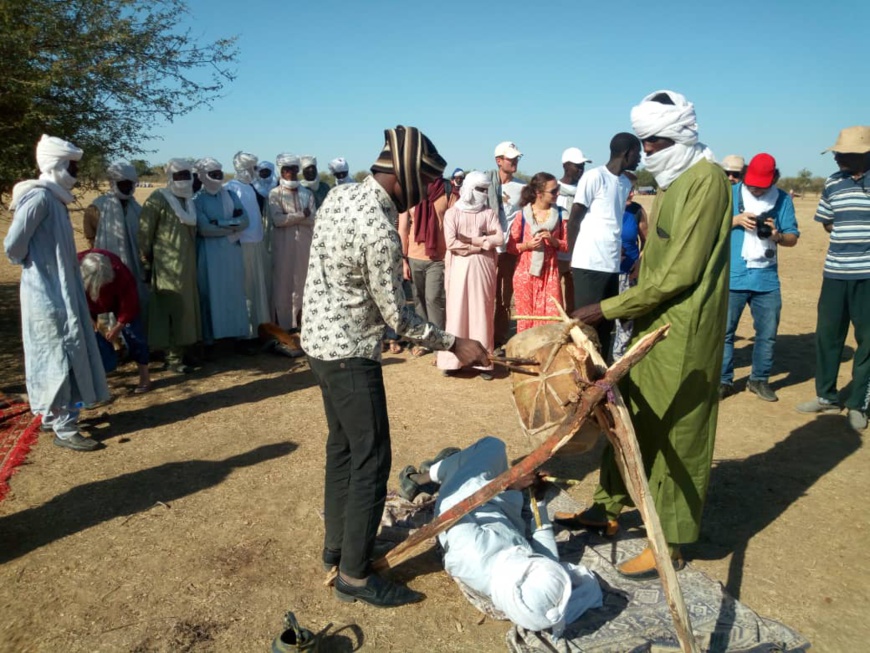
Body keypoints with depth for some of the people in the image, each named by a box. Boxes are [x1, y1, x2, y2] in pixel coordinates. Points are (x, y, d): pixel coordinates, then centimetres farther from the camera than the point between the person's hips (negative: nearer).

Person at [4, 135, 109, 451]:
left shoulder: (54, 196, 11)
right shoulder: (39, 197, -17)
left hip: (60, 289, 9)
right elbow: (13, 245, -20)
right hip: (49, 293, -9)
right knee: (61, 356, -4)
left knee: (56, 355, 17)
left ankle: (53, 415, 30)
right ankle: (64, 429, 4)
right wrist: (30, 263, -5)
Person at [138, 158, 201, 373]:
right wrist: (146, 262, -12)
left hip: (187, 264, 8)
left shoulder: (189, 200, 15)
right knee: (172, 310, -6)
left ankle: (179, 351, 21)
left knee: (184, 308, 11)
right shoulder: (158, 199, -9)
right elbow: (144, 233, -11)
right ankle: (173, 358, 0)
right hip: (167, 265, -8)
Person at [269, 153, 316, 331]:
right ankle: (283, 323, 4)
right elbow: (277, 220, -12)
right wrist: (301, 215, -10)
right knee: (283, 282, -1)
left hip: (304, 244, 3)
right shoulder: (275, 194, 2)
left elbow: (313, 219, -1)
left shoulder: (307, 193, 11)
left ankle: (301, 321, 13)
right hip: (283, 245, -3)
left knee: (302, 281, 5)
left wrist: (290, 217, -10)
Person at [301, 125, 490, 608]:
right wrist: (455, 344, -9)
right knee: (372, 460, 0)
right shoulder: (380, 230, -24)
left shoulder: (339, 194, 3)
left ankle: (337, 543, 34)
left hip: (318, 339, 10)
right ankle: (355, 575, 11)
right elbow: (397, 317, -18)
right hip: (351, 352, -10)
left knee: (342, 445, 20)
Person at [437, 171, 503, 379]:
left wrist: (469, 239, -8)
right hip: (460, 269, -2)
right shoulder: (452, 213, 3)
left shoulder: (489, 213, 10)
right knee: (457, 313, -1)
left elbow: (499, 238, -2)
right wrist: (482, 243, -6)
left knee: (482, 313, 2)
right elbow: (451, 243, -9)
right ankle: (452, 360, 5)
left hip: (483, 269, 2)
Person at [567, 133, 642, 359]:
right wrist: (574, 256, 2)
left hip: (612, 264, 7)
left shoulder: (626, 183, 15)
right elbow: (574, 219, -4)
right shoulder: (594, 177, -7)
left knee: (606, 325, 10)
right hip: (589, 264, -7)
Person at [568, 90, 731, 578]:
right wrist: (626, 310, 9)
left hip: (683, 333, -9)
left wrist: (607, 309, -18)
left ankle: (670, 543, 18)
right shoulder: (675, 181, 14)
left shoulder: (706, 180, -15)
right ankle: (611, 505, 33)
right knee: (633, 417, 17)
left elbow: (679, 273, -21)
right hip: (654, 324, 9)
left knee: (675, 435, 2)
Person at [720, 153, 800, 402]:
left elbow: (793, 238, 6)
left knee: (767, 333, 9)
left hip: (767, 278, 2)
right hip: (732, 276, -2)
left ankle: (759, 380, 24)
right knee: (724, 330, 2)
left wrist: (778, 236, -16)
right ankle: (724, 381, 14)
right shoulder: (730, 193, 1)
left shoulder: (783, 199, 5)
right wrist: (736, 220, -15)